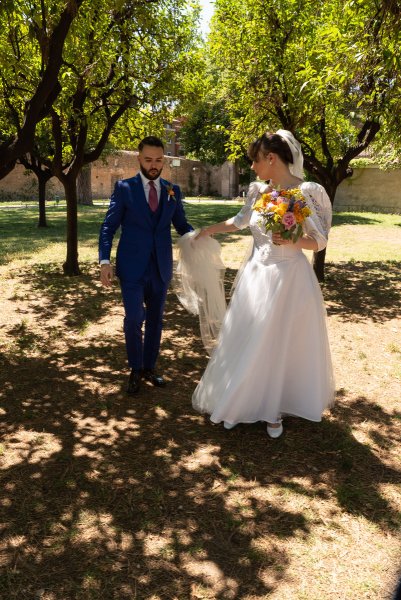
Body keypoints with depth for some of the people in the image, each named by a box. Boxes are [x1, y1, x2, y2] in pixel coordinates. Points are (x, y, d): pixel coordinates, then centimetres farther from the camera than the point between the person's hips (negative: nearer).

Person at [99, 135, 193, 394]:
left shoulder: (173, 190, 7)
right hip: (132, 267, -3)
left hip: (161, 267, 3)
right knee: (134, 318, -6)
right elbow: (108, 227, -2)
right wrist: (105, 261, -12)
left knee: (155, 319, 12)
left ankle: (149, 367, 29)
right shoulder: (124, 188, -1)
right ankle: (136, 370, 17)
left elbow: (181, 224, 9)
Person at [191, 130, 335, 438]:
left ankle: (275, 409, 26)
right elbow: (240, 221, 23)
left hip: (289, 279, -5)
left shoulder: (306, 192, -13)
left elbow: (320, 240, -10)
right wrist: (209, 229, 31)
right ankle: (240, 403, 27)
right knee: (247, 343, 10)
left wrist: (291, 242, -27)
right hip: (256, 276, 5)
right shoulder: (258, 191, 4)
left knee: (283, 345, 8)